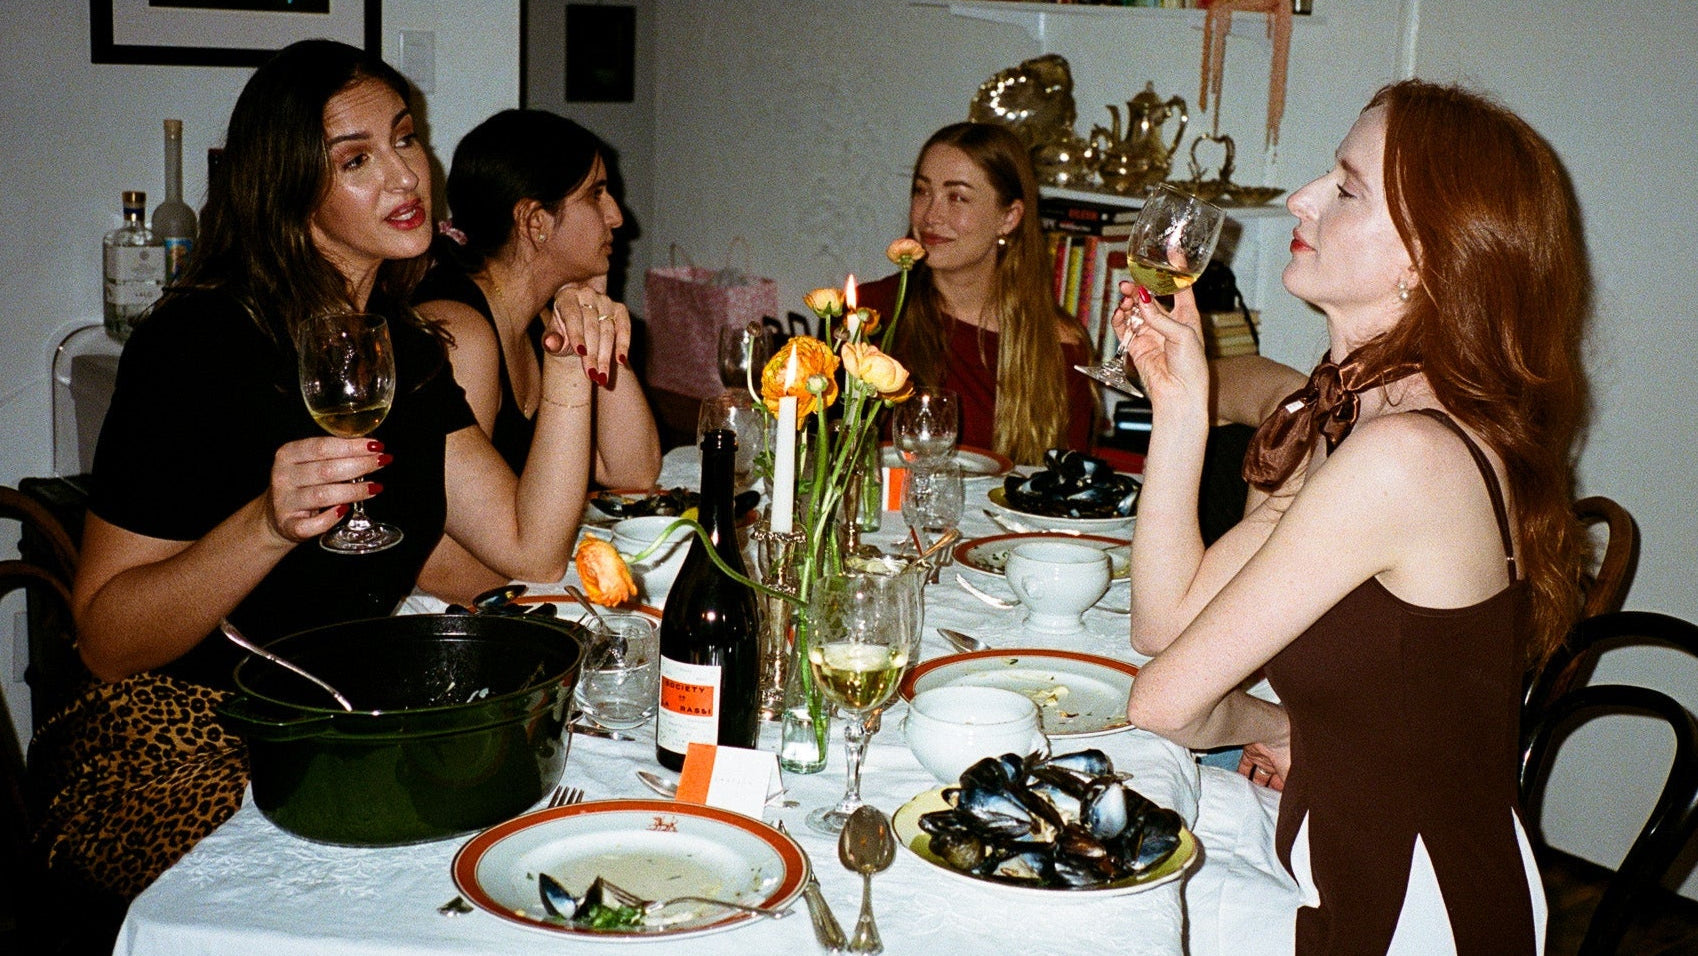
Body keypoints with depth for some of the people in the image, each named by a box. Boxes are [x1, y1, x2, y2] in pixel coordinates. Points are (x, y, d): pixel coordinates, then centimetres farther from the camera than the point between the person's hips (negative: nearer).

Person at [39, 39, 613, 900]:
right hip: (187, 756, -6)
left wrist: (569, 377, -11)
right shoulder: (196, 344, -15)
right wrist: (268, 525, -31)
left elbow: (531, 550, 0)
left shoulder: (403, 345, 8)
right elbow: (105, 642, -16)